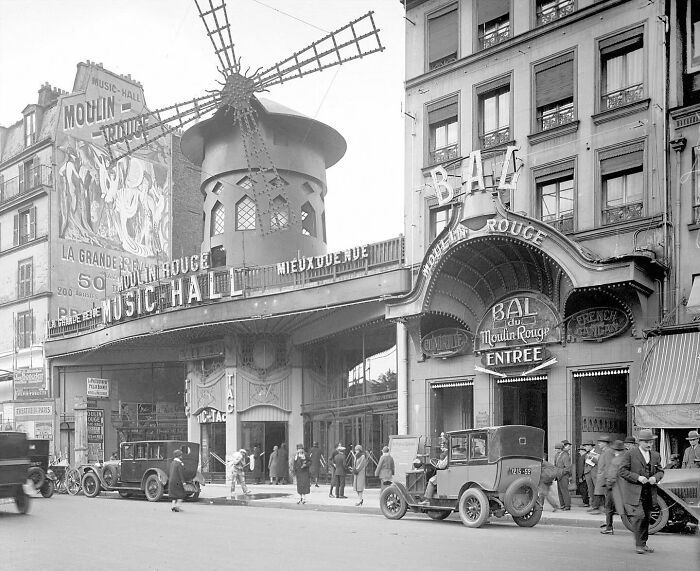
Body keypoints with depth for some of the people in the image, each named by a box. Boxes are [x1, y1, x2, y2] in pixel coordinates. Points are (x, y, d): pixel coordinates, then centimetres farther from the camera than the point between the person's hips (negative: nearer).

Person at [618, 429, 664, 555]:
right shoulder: (630, 454, -5)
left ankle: (643, 544, 22)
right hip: (634, 491, -5)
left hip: (649, 492, 5)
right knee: (639, 516, -15)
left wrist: (656, 477, -5)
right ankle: (639, 544, -6)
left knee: (646, 518, 10)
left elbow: (660, 471, 18)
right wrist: (638, 477, -17)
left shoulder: (655, 455, 12)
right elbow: (622, 471, -7)